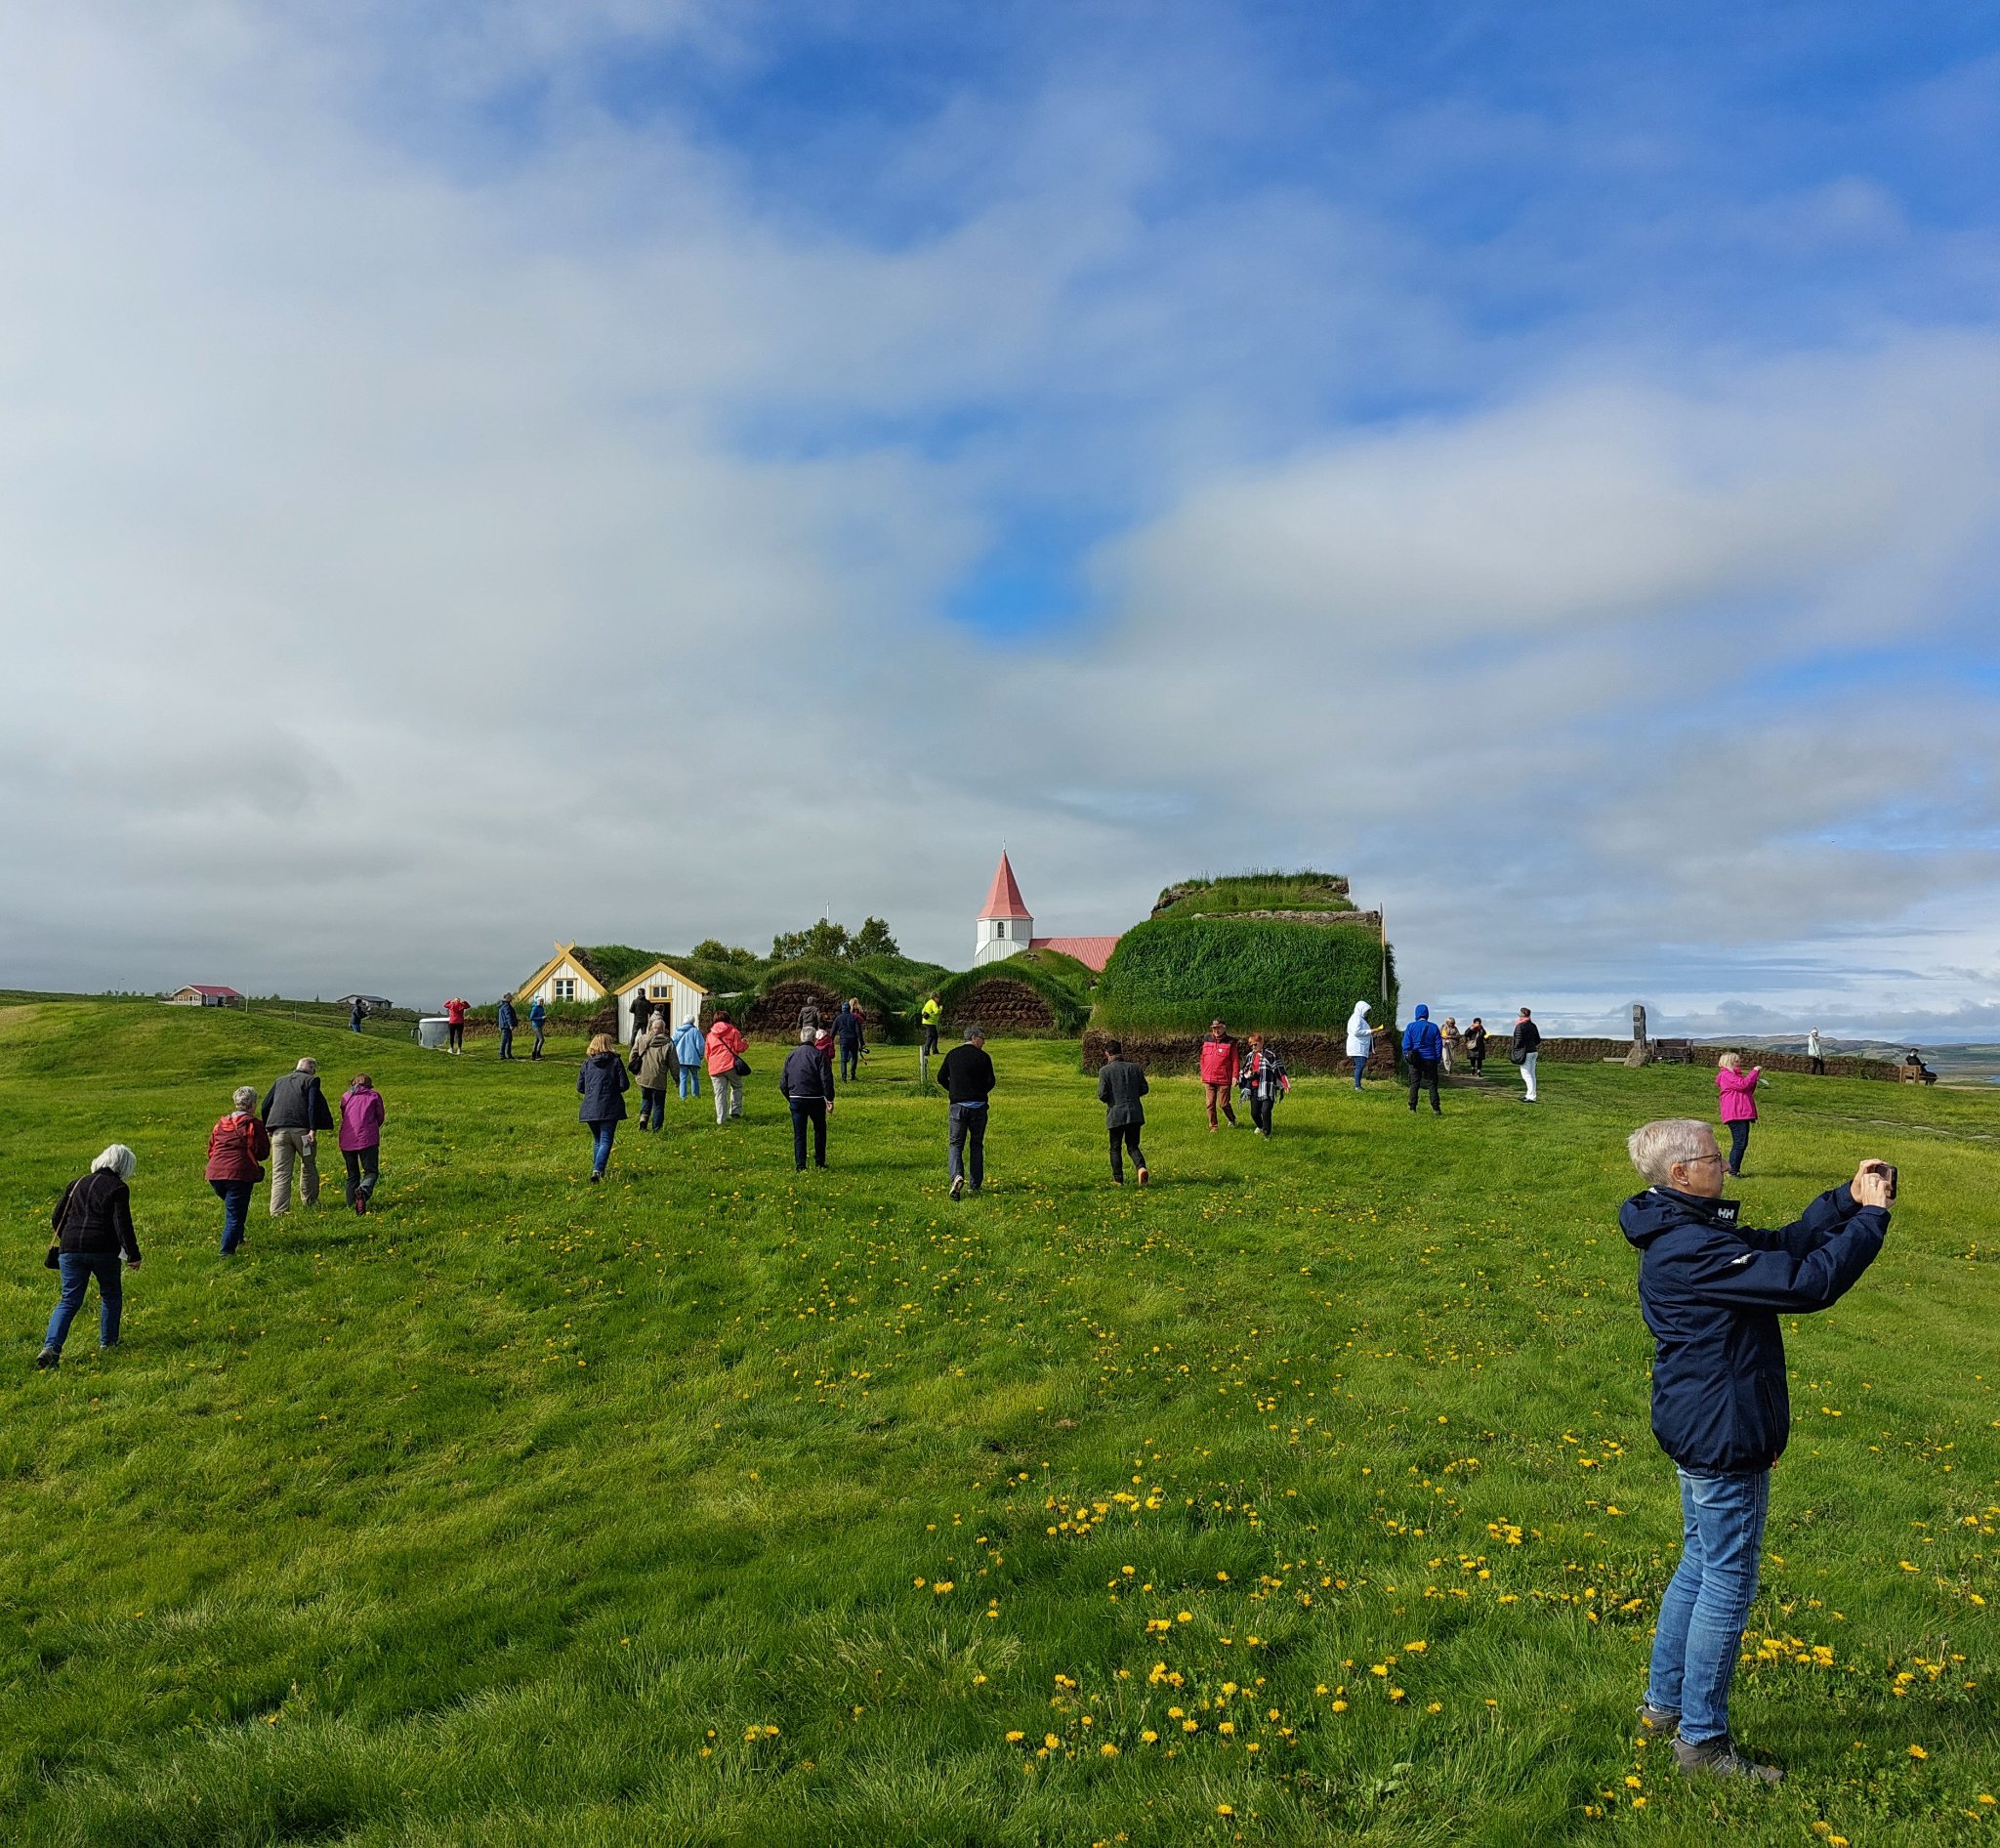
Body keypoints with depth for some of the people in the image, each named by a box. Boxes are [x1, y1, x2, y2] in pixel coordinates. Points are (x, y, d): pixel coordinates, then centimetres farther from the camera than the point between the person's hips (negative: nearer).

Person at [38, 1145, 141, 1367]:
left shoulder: (77, 1184, 16)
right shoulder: (118, 1188, -3)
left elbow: (56, 1218, 20)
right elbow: (122, 1224, -10)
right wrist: (133, 1255, -5)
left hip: (70, 1250, 4)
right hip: (103, 1250, -4)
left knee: (69, 1301, 6)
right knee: (111, 1296, 17)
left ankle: (51, 1346, -12)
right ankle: (108, 1342, 23)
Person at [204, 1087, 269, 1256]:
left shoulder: (221, 1124, 17)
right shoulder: (253, 1125, -2)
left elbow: (210, 1150, 20)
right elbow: (262, 1153, -3)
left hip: (215, 1174, 6)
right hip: (239, 1174, -6)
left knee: (232, 1208, 28)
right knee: (235, 1214, -2)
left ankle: (238, 1240, 30)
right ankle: (227, 1251, -6)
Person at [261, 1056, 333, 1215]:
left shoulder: (280, 1082, 22)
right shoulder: (311, 1080, 6)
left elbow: (265, 1107, 20)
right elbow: (313, 1105, -8)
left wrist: (269, 1129, 28)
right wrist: (313, 1129, -13)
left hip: (279, 1131, 3)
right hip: (302, 1129, -3)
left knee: (280, 1172, 1)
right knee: (308, 1165, 17)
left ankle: (278, 1211, -7)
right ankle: (311, 1202, 27)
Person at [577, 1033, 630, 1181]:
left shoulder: (587, 1062, 6)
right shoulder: (616, 1061, -3)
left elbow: (580, 1087, 7)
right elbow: (624, 1085, -5)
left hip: (590, 1108, 3)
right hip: (610, 1108, -3)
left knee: (597, 1140, 19)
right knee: (606, 1140, -3)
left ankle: (597, 1169, 22)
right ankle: (598, 1170, -21)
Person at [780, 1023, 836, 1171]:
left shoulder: (790, 1055, 7)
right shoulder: (818, 1054, -6)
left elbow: (783, 1083, 11)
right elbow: (826, 1079, -11)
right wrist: (830, 1099, -4)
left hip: (796, 1099, 3)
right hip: (816, 1099, -2)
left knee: (799, 1134, 7)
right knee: (820, 1130, 16)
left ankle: (800, 1166, 2)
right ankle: (819, 1163, 18)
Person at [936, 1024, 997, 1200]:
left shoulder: (952, 1054, 4)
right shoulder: (982, 1057, -5)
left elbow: (941, 1078, 8)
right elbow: (991, 1082, -6)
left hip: (957, 1105, 1)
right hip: (978, 1106, -1)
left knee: (955, 1144, 4)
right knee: (976, 1144, 13)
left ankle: (957, 1176, -22)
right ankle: (976, 1185, 16)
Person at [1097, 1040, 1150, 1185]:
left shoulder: (1105, 1070, -8)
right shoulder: (1134, 1068, 3)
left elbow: (1102, 1094, -12)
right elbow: (1144, 1089, 7)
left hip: (1116, 1114, -3)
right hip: (1135, 1113, 3)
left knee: (1116, 1148, 11)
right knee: (1133, 1145, 12)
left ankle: (1118, 1180, 13)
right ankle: (1141, 1167, -15)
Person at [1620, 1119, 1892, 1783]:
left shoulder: (1681, 1233, 7)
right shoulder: (1696, 1249, -26)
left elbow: (1783, 1245, 11)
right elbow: (1808, 1283, -26)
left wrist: (1847, 1199, 0)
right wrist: (1870, 1215, -16)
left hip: (1697, 1430, 10)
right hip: (1723, 1438, -10)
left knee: (1700, 1565, 22)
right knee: (1728, 1582, 3)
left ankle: (1662, 1704, 34)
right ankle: (1701, 1739, 17)